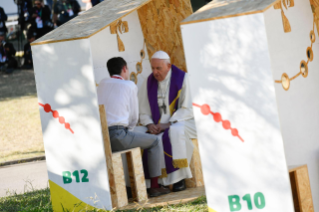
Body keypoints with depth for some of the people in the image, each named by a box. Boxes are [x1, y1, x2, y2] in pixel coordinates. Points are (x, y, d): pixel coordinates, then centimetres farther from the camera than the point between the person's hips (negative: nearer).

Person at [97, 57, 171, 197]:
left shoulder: (102, 84, 18)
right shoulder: (130, 86, 6)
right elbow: (134, 116, 6)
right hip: (118, 136, -6)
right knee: (153, 141, 15)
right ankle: (154, 187, 12)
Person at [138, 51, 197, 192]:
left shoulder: (181, 79, -5)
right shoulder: (149, 82, 8)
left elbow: (187, 109, -10)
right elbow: (143, 111, 10)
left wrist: (168, 124, -20)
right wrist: (149, 124, -11)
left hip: (179, 122, -4)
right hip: (156, 125, 4)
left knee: (175, 132, -39)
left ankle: (179, 179, -32)